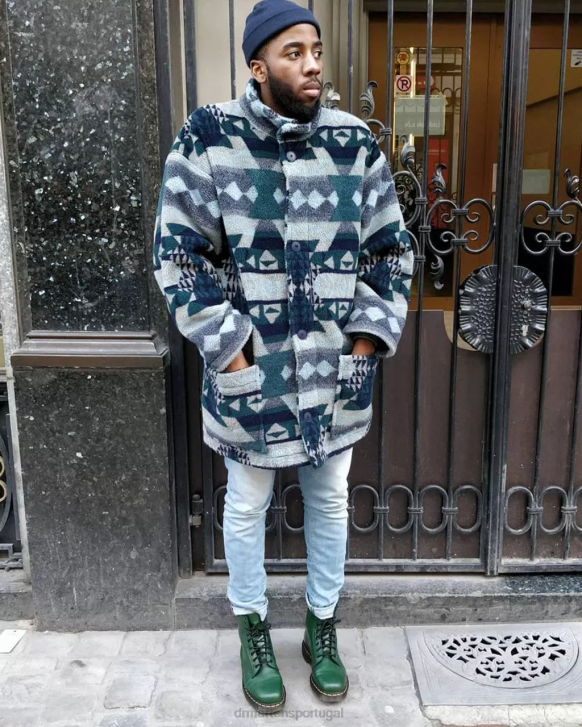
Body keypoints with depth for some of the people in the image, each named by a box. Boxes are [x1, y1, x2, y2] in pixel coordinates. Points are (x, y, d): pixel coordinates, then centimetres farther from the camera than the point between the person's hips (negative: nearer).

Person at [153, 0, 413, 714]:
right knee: (246, 507, 14)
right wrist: (229, 346, -11)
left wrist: (370, 335, -2)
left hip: (337, 371, 3)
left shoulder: (355, 142, 0)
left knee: (330, 501, 17)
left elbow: (391, 249, 7)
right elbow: (178, 254, -7)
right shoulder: (208, 138, -8)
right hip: (250, 370, -2)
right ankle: (253, 634, 39)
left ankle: (322, 628, 40)